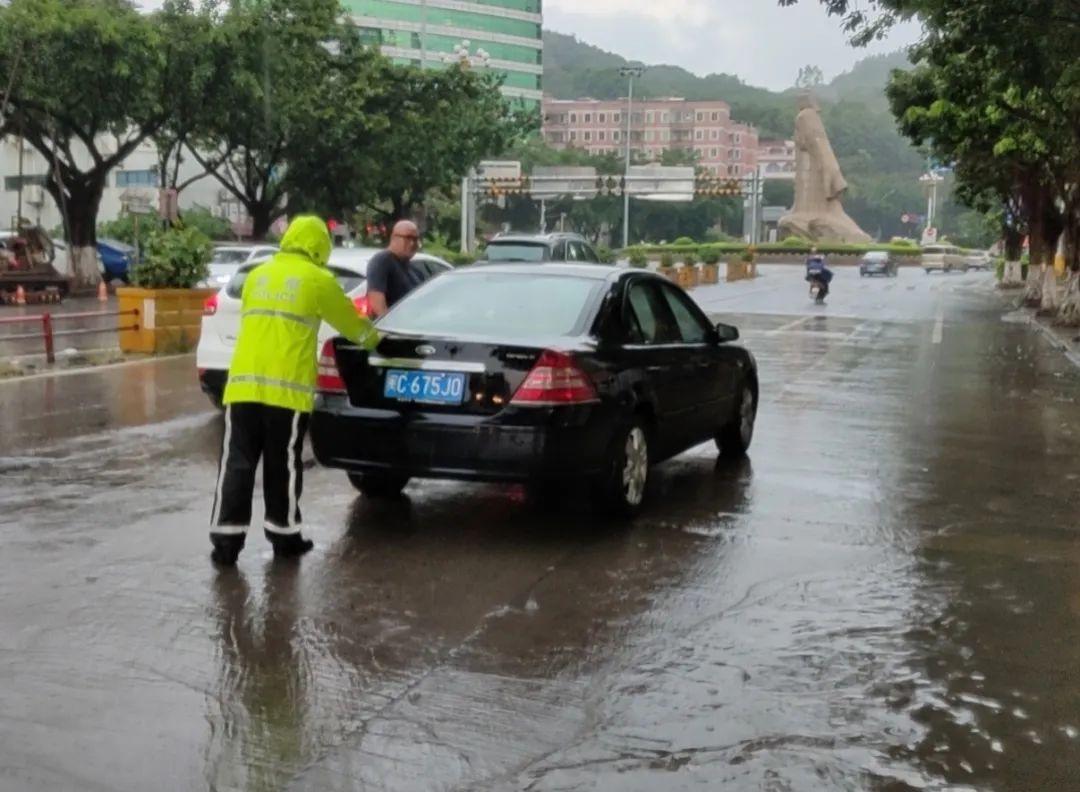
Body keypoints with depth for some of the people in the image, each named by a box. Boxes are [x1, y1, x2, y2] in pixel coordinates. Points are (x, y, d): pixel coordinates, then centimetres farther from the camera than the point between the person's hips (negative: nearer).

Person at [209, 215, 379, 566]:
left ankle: (225, 540, 4)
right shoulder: (318, 280, 3)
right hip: (287, 387, -4)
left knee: (236, 463, 5)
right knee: (282, 465, 6)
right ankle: (284, 537, 16)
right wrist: (373, 339, 37)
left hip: (243, 383, 4)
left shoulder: (257, 275, 18)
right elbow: (350, 322, 15)